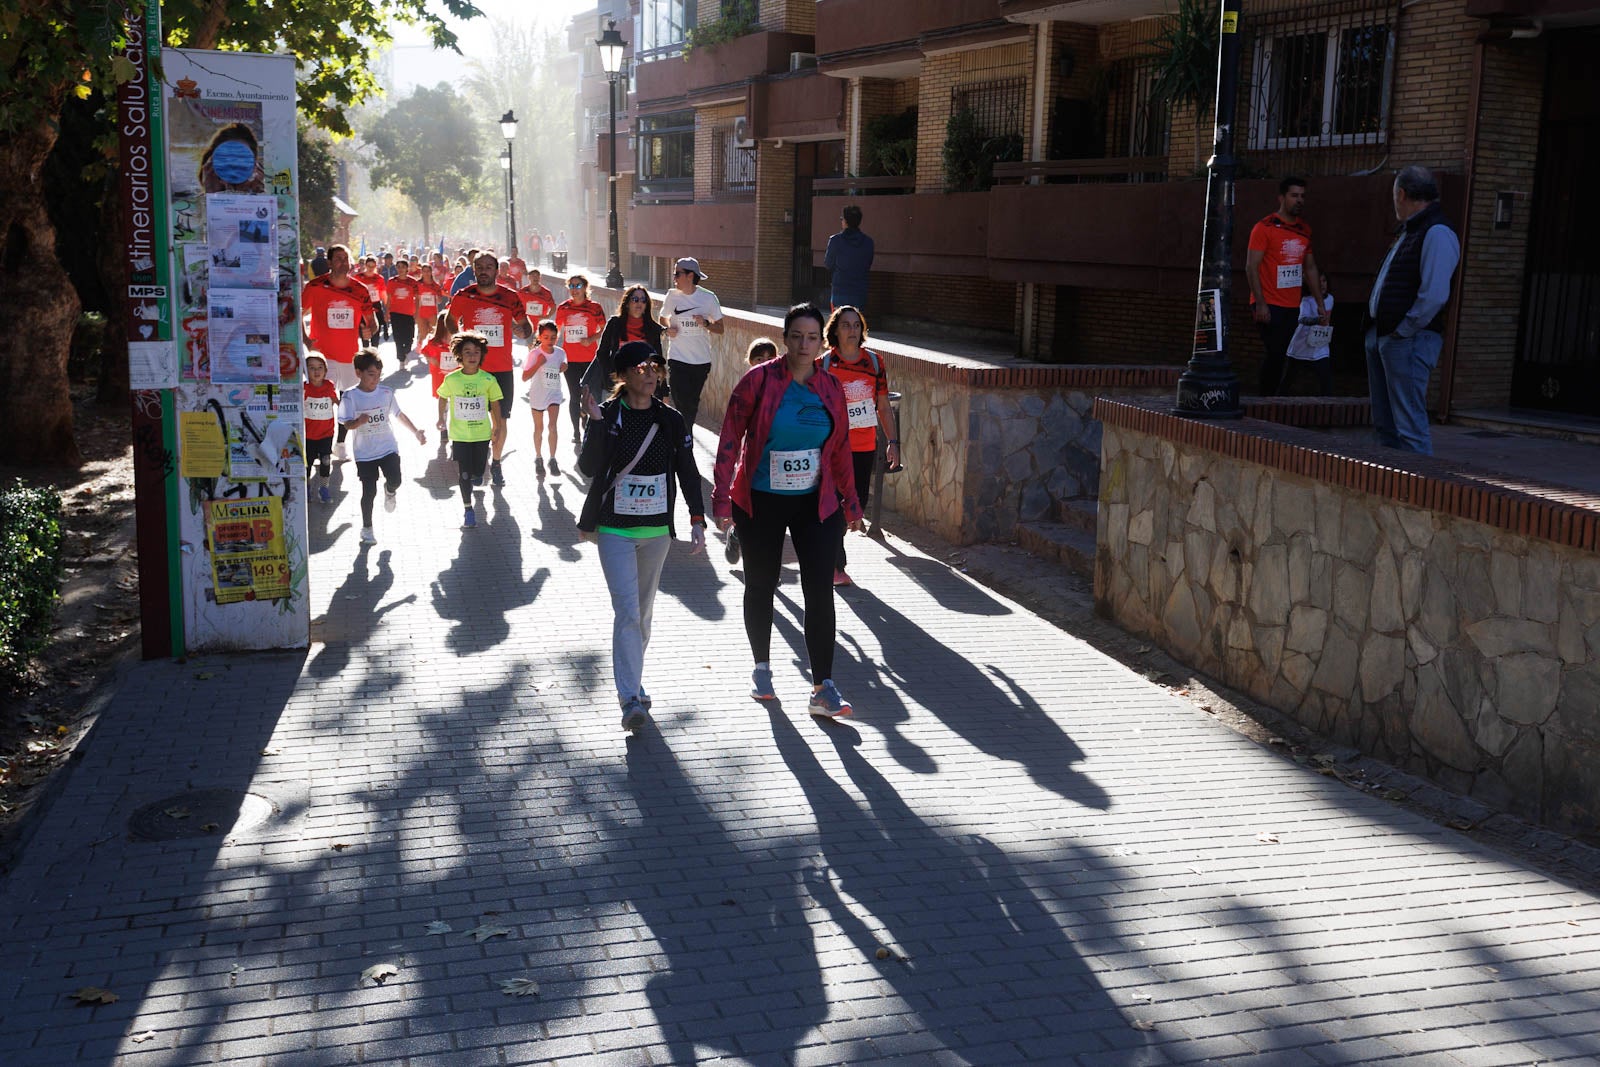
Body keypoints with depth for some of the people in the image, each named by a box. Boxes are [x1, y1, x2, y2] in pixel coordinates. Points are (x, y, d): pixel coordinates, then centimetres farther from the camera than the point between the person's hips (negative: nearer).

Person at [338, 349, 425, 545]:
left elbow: (398, 415, 13)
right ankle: (366, 528, 20)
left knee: (395, 481, -15)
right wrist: (359, 421, -37)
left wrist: (416, 432, 11)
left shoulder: (386, 392, 0)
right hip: (365, 452, -2)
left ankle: (390, 491, 23)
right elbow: (347, 424, -15)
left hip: (388, 447, 2)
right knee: (369, 491, 1)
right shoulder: (350, 396, -10)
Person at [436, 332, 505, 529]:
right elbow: (443, 398, 8)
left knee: (477, 472, 11)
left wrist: (498, 426, 8)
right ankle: (467, 508, 14)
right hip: (459, 434, -1)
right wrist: (442, 419, 15)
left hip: (482, 433, 1)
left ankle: (475, 474, 48)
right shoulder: (451, 379, -10)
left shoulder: (488, 379, -10)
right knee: (463, 473, 0)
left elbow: (495, 403, 3)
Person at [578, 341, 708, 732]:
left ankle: (632, 681, 32)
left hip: (657, 530, 4)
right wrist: (596, 422, -24)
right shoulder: (608, 416, -5)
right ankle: (631, 698, -14)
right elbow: (588, 468, -14)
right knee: (627, 610, -13)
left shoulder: (671, 421, 2)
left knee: (643, 611, 14)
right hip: (615, 529, -3)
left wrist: (697, 521, -2)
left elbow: (688, 473, 6)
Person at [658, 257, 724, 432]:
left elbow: (720, 329, 2)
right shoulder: (672, 296, 0)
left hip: (701, 361, 0)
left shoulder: (708, 298, -4)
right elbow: (663, 318, 18)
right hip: (677, 360, 0)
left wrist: (705, 323, -18)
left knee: (692, 405, 10)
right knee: (682, 406, -7)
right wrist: (668, 328, -4)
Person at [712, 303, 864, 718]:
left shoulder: (830, 388, 2)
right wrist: (722, 497, -13)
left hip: (815, 502, 2)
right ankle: (762, 667, 33)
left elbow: (840, 449, 12)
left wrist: (850, 502, 14)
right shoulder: (759, 380, -9)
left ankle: (822, 689, -3)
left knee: (820, 592, -5)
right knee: (760, 587, 12)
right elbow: (731, 439, -7)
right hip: (761, 502, -2)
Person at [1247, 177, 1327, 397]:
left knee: (1280, 356, 6)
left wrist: (1320, 303, 14)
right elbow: (1251, 267, -11)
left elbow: (1310, 267, 19)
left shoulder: (1304, 229, 13)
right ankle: (1265, 397, -4)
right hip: (1269, 305, -6)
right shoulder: (1264, 228, -7)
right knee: (1276, 353, -14)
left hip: (1292, 306, 6)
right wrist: (1260, 303, -18)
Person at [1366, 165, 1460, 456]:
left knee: (1409, 425, -10)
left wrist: (1403, 331, -15)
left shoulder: (1437, 233, -13)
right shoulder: (1410, 230, 19)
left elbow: (1434, 295, -22)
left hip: (1409, 341, -10)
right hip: (1381, 335, 10)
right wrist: (1377, 331, 15)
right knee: (1385, 423, 15)